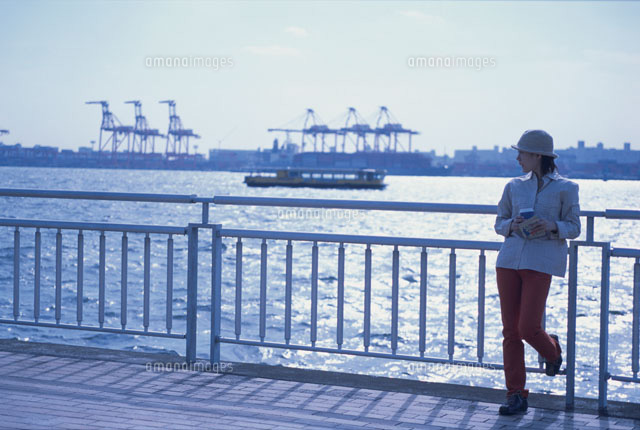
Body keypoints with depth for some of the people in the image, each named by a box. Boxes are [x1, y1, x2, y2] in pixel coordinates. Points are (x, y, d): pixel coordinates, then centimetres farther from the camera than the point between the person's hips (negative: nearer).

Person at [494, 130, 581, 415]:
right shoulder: (515, 186, 13)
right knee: (510, 330, 0)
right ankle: (516, 396, 8)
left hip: (540, 263, -4)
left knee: (528, 328, -10)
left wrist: (552, 226, -17)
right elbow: (499, 222, 16)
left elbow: (574, 228, 3)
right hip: (509, 260, 4)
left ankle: (552, 350, 27)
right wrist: (512, 226, -6)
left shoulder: (565, 188, 2)